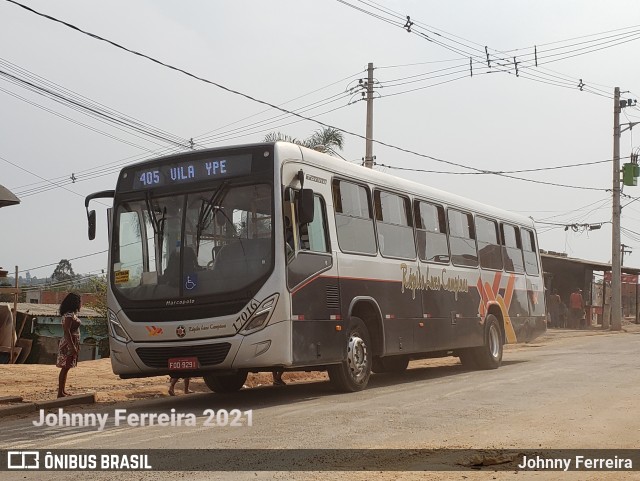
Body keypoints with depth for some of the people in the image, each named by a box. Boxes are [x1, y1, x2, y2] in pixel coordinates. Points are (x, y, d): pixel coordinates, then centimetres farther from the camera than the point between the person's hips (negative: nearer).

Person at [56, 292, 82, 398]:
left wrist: (76, 346, 21)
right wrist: (72, 347, -25)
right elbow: (66, 331, -22)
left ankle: (62, 391, 17)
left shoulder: (72, 314, 14)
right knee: (65, 368, -8)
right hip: (68, 345, -10)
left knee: (65, 368, 12)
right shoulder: (69, 315, -17)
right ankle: (60, 392, -6)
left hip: (72, 344, 10)